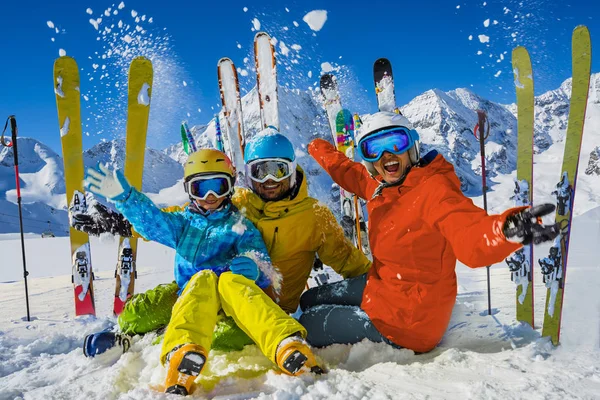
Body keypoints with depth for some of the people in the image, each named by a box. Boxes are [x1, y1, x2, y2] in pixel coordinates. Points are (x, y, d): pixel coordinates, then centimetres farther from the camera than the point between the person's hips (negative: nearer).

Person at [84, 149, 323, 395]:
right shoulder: (182, 222, 24)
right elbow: (152, 222, 3)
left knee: (230, 279, -32)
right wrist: (122, 195, -14)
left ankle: (289, 348, -53)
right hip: (192, 294, 1)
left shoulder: (240, 226, 17)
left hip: (236, 305, -1)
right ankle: (183, 361, -56)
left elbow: (264, 272, 5)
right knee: (204, 278, -30)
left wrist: (251, 267, -19)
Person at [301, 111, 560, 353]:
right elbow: (346, 170, 20)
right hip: (382, 285, 9)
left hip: (408, 320, -9)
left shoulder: (434, 189, -27)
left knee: (308, 325, 4)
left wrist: (508, 229, -68)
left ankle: (399, 348, 12)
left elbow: (472, 237, -45)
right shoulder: (378, 185, -3)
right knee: (309, 301, 24)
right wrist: (319, 150, 35)